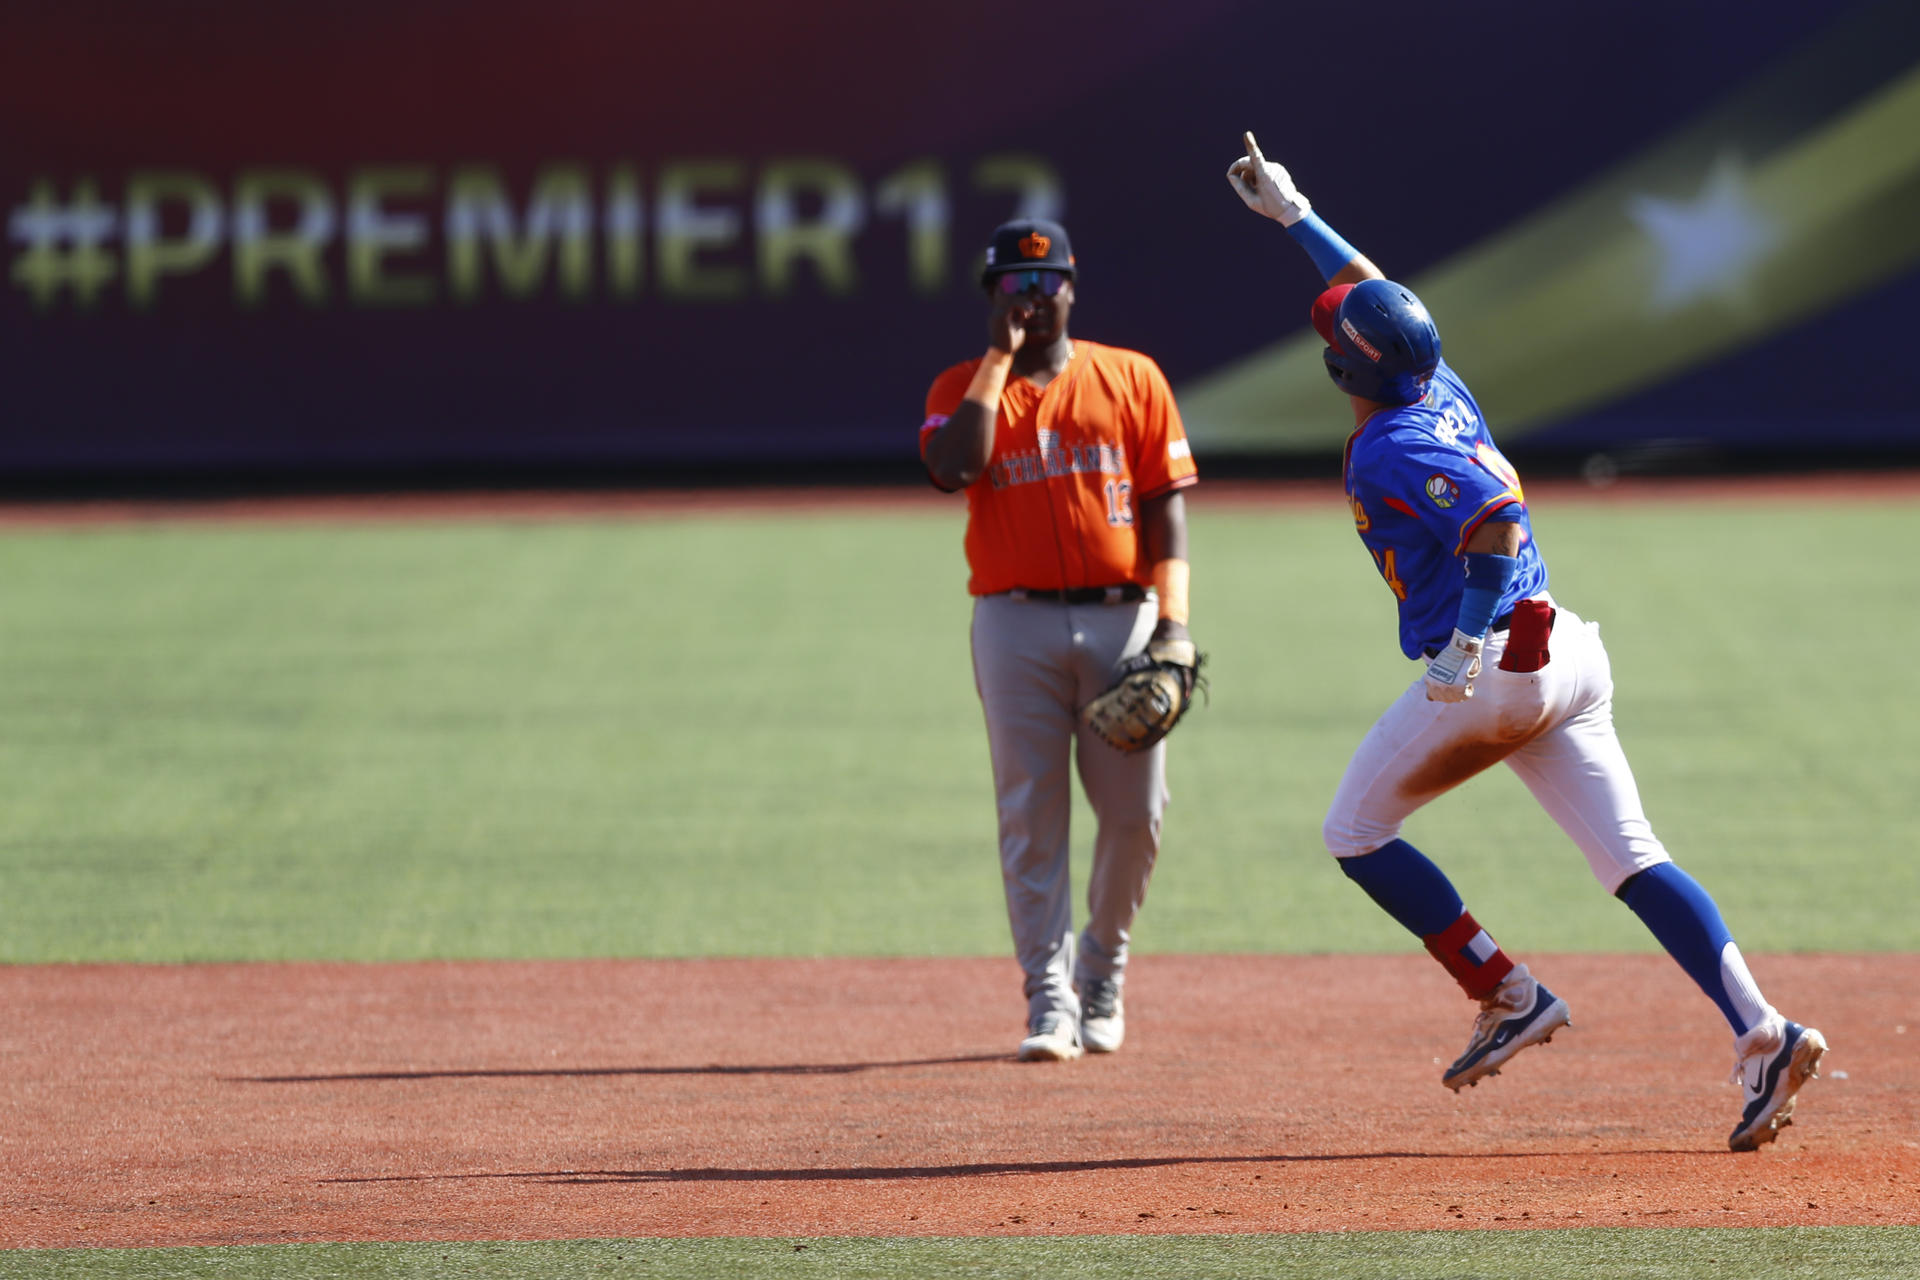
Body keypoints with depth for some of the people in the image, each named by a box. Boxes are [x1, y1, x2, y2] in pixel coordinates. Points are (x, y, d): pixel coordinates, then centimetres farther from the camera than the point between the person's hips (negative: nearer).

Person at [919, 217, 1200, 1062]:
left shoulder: (1132, 381, 9)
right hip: (1016, 621, -1)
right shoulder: (964, 387, 8)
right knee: (1030, 813, -4)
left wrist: (1173, 619, -6)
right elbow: (952, 469, -13)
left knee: (1135, 814, -1)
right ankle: (1049, 998, -2)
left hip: (1121, 616, 1)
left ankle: (1101, 975, 20)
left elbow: (1166, 500, 4)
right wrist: (1000, 356, -8)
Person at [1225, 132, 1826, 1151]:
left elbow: (1494, 518, -28)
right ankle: (1761, 1033, -14)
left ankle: (1510, 996, 4)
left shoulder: (1389, 452, -13)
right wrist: (1293, 216, 39)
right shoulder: (1441, 389, 12)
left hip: (1490, 673, -8)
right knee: (1632, 860, 1)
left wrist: (1468, 643, -30)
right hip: (1568, 656, 8)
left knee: (1356, 833, 11)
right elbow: (1376, 296, 31)